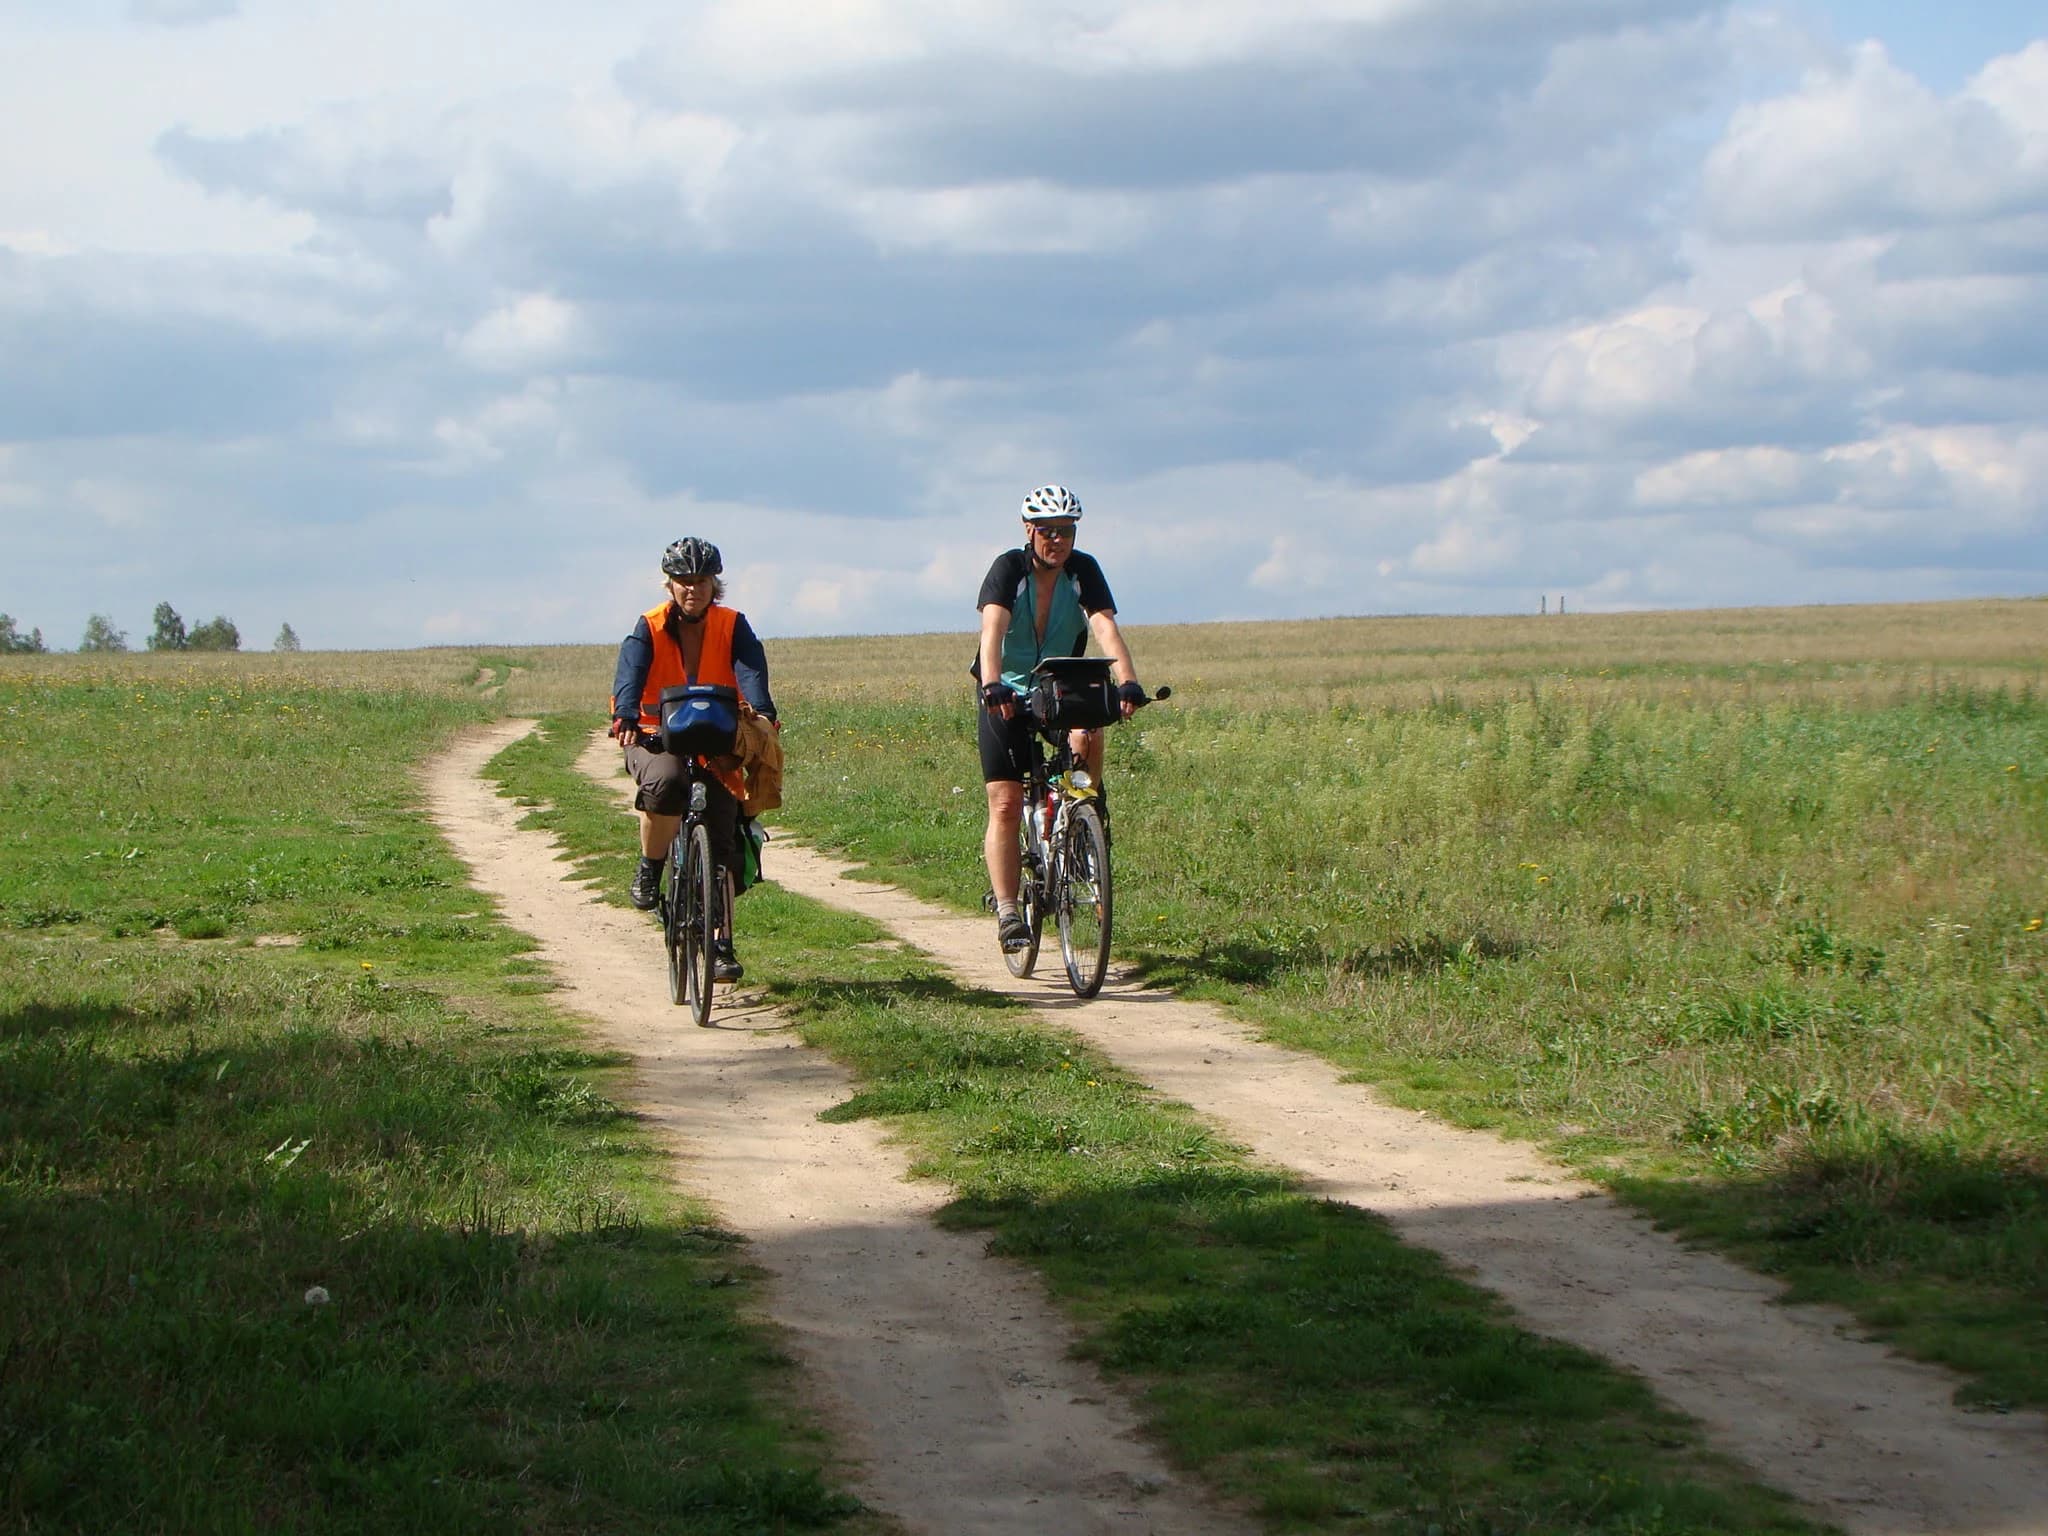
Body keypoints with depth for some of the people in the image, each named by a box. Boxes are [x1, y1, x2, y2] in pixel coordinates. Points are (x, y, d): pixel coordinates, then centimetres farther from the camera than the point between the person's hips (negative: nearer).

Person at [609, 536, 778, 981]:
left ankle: (722, 944, 7)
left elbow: (750, 671, -22)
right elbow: (630, 673, -25)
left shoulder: (732, 627, -5)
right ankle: (649, 870, -13)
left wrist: (762, 712, -43)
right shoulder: (649, 628, -8)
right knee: (666, 782, -37)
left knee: (722, 845, -4)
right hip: (655, 740, -2)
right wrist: (625, 718, -45)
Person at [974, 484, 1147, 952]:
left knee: (1087, 736, -31)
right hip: (1007, 696, -2)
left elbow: (1106, 629, -24)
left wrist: (1128, 684, -41)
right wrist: (993, 686, -50)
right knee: (1005, 805, -11)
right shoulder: (1008, 568, -17)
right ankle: (1007, 911, -11)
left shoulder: (1083, 571, -11)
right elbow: (993, 629, -33)